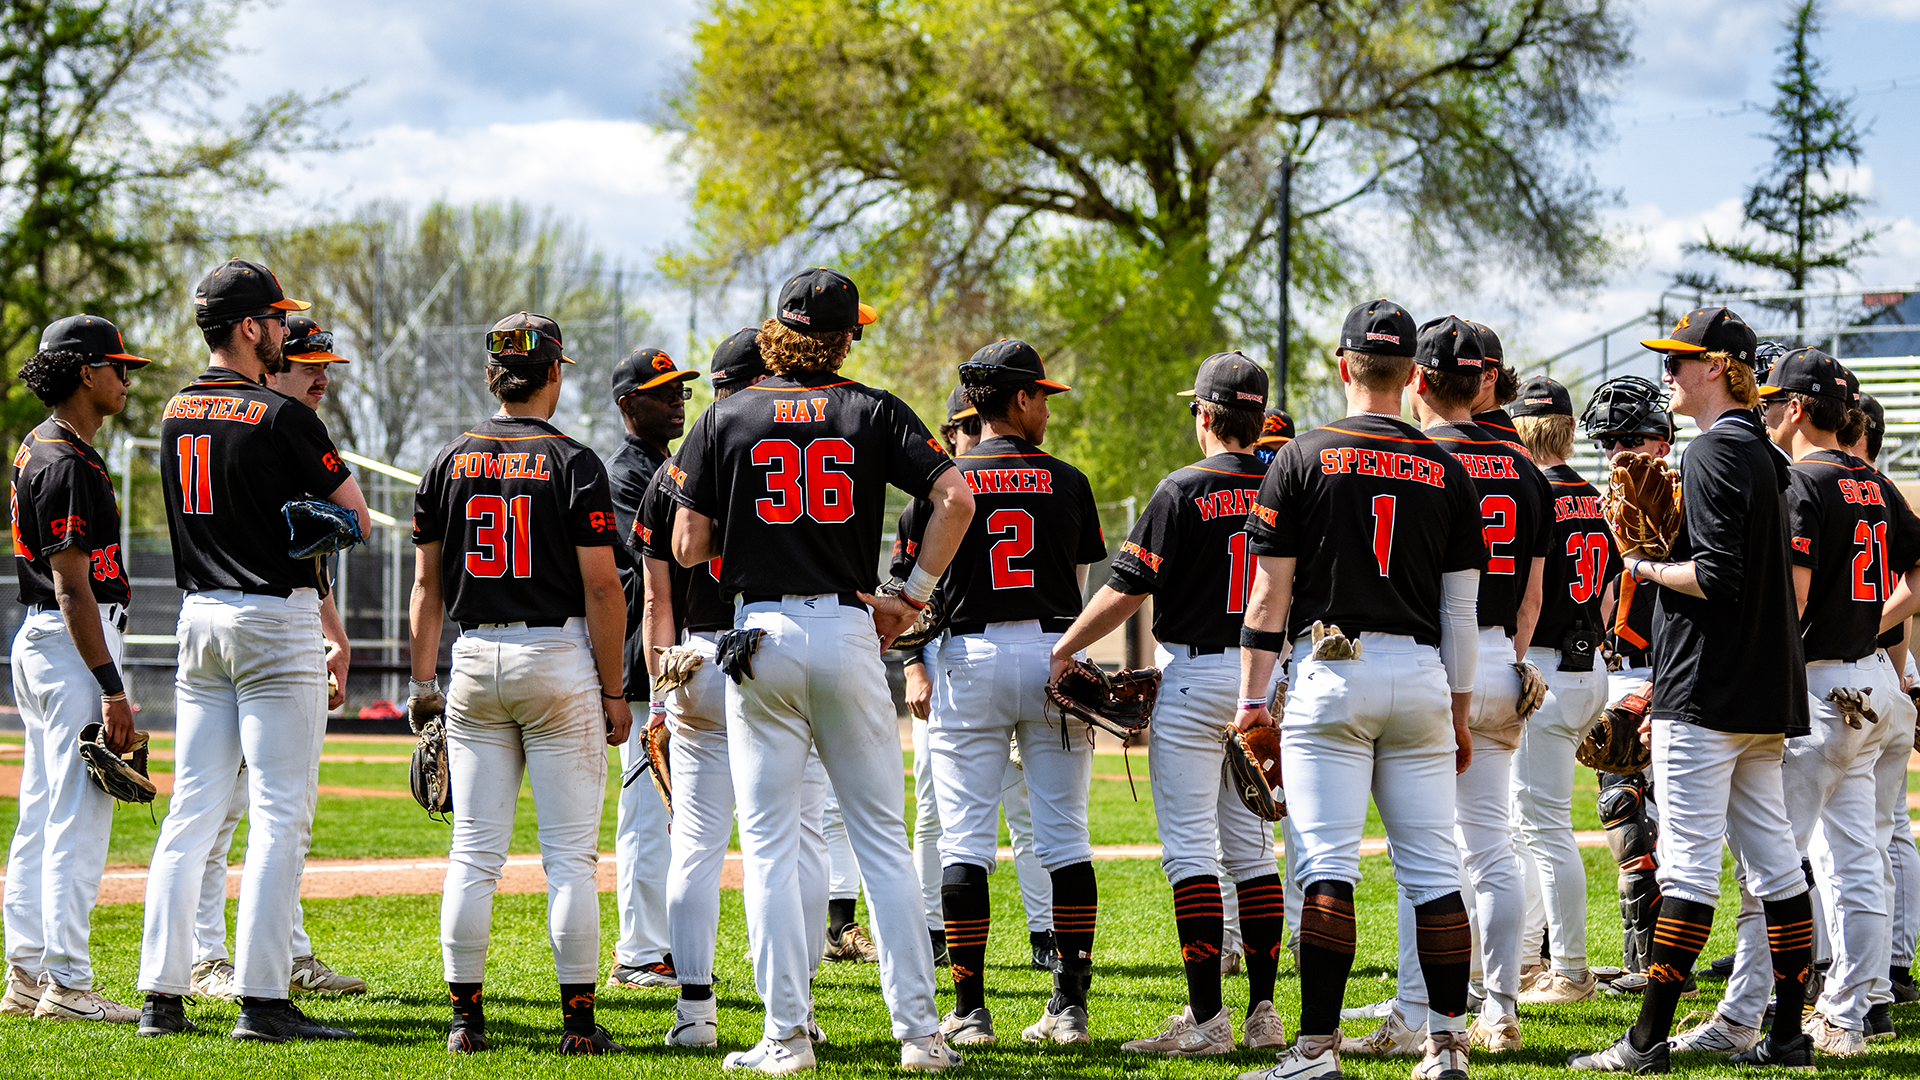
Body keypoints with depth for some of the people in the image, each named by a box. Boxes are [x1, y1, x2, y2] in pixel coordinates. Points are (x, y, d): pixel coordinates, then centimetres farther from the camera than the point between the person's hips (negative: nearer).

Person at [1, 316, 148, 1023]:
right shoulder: (68, 464, -18)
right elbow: (71, 584, -22)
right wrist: (111, 688, -23)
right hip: (74, 645, -11)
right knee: (78, 820, -9)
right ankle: (65, 985, -9)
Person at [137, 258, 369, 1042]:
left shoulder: (176, 414, 10)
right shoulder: (282, 417, -12)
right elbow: (353, 513, -4)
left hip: (199, 619, 7)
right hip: (277, 621, -7)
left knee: (192, 810, 8)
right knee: (279, 814, -5)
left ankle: (162, 996, 5)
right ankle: (262, 1000, -9)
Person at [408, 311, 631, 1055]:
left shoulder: (449, 463, 6)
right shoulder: (574, 464, -6)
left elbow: (427, 583, 7)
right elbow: (601, 587, -9)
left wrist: (423, 682, 12)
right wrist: (614, 692, -3)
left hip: (474, 661, 4)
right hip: (558, 660, -4)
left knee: (474, 854, 6)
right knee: (570, 854, 0)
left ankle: (466, 1017, 6)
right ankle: (579, 1022, 0)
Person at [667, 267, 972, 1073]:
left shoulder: (727, 418, 2)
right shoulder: (873, 411, 3)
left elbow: (688, 547, -1)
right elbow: (955, 497, -9)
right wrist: (915, 594, 0)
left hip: (761, 637, -1)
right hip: (850, 634, 1)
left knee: (770, 843, 3)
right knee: (882, 838, 7)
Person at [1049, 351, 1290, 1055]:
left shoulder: (1185, 490, -11)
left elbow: (1126, 591, -12)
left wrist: (1061, 650, -3)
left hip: (1196, 677, -6)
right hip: (1267, 676, 6)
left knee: (1190, 849, -5)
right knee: (1251, 849, 12)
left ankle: (1207, 1018, -10)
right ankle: (1264, 1012, 12)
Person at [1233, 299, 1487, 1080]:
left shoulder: (1303, 459, 0)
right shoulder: (1446, 473, 7)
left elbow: (1270, 591, -2)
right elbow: (1460, 608, 9)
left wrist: (1253, 697, 2)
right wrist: (1459, 710, 15)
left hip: (1329, 675, -3)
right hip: (1419, 676, 3)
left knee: (1326, 865, -7)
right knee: (1433, 868, 6)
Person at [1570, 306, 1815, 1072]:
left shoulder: (1712, 454, -13)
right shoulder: (1764, 454, 17)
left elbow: (1716, 577, -22)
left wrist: (1645, 567, -7)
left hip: (1708, 693, -10)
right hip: (1766, 691, 10)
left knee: (1689, 861, -10)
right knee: (1772, 859, 9)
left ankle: (1648, 1040, -10)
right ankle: (1789, 1035, 10)